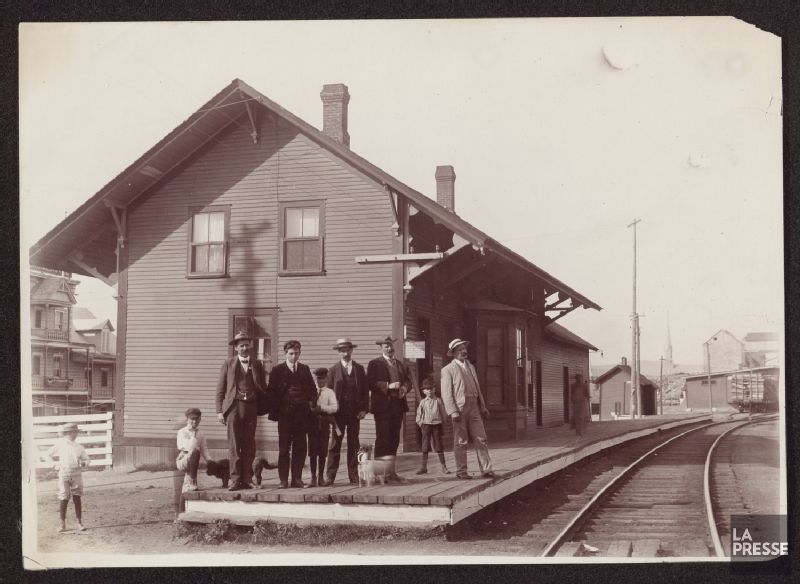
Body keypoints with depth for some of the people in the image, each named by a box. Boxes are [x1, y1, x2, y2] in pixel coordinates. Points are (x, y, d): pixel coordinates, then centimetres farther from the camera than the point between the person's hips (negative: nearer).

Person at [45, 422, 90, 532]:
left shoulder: (79, 447, 5)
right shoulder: (60, 444, 2)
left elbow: (86, 459, 13)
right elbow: (48, 454, 14)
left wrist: (84, 463, -9)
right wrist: (53, 464, 2)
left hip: (76, 474, 1)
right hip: (64, 474, -1)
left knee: (77, 498, 1)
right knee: (63, 500, 0)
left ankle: (79, 523, 5)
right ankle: (63, 524, 10)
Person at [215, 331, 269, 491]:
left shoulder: (257, 364, 12)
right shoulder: (228, 364, 7)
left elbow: (263, 388, 16)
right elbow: (220, 389, 6)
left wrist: (264, 408, 4)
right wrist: (219, 411, -2)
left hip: (251, 406, 2)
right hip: (234, 406, -2)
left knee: (249, 445, 3)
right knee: (234, 445, -6)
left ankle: (247, 479, 7)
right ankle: (235, 479, -6)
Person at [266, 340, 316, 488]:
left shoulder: (304, 369, 13)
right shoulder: (277, 370, 3)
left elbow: (312, 389, 19)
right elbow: (271, 391, 2)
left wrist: (310, 402, 3)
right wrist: (276, 409, -6)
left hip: (302, 413, 3)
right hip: (285, 413, -3)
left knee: (300, 448, 1)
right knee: (284, 447, 0)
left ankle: (297, 479, 7)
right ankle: (283, 480, 3)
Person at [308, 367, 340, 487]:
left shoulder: (329, 392, 8)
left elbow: (334, 407, -4)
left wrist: (322, 408, -16)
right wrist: (312, 410, -14)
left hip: (325, 423, 0)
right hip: (312, 422, 0)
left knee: (323, 451, 2)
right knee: (313, 451, -3)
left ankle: (321, 476, 11)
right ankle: (313, 476, 2)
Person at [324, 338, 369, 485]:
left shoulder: (359, 368, 11)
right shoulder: (333, 370, 5)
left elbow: (365, 390, 9)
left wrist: (364, 409, -2)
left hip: (355, 411, 2)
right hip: (339, 412, -2)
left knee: (354, 444, 5)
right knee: (335, 444, -2)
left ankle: (354, 476, 8)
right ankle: (330, 476, 0)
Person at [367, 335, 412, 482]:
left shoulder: (401, 365, 19)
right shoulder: (375, 364, 1)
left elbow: (408, 380, 17)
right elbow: (371, 383, -9)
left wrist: (405, 388, -5)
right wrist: (388, 386, -19)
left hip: (398, 405, 6)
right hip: (382, 406, -6)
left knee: (394, 439, 7)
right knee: (382, 439, -8)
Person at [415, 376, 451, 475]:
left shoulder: (438, 400, 2)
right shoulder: (423, 402, 4)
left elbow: (443, 413, 7)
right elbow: (419, 414, 10)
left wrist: (442, 424, 4)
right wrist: (420, 423, 1)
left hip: (437, 424, -1)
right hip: (426, 425, 1)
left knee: (439, 447, 2)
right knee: (425, 448, 3)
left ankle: (444, 467, 8)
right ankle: (423, 467, 10)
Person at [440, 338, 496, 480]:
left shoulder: (470, 367, 20)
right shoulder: (448, 370, -1)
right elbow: (446, 393, -7)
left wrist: (483, 407, 17)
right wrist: (453, 412, -16)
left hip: (474, 408, 5)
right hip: (459, 408, -5)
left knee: (481, 439, 0)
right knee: (461, 442, 0)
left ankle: (486, 469, 0)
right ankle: (461, 471, 7)